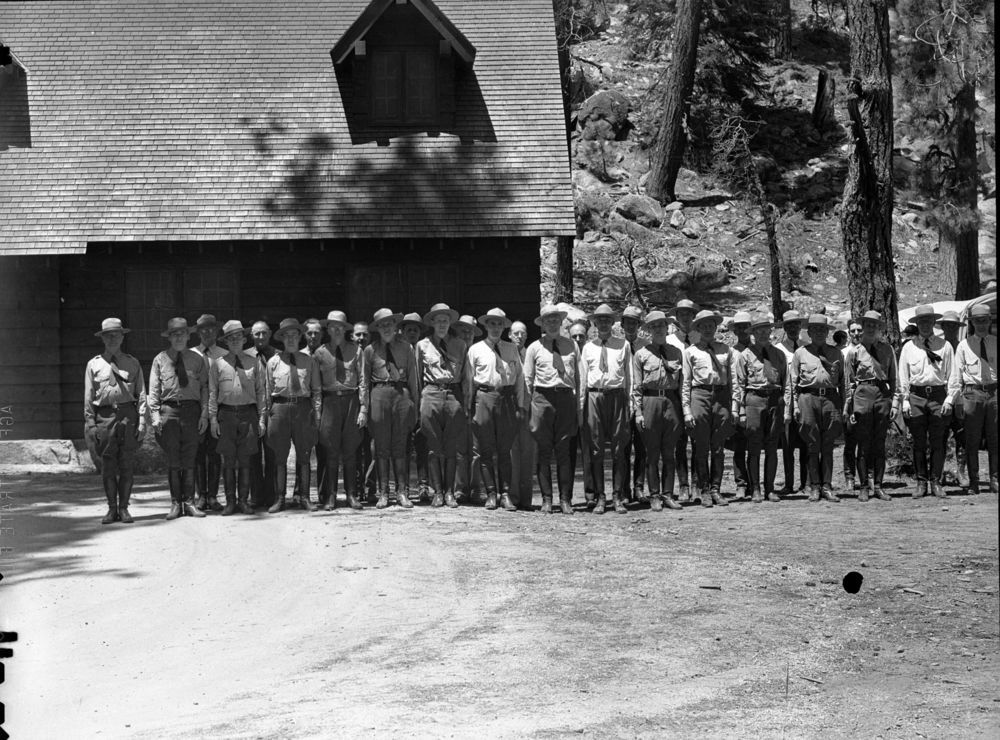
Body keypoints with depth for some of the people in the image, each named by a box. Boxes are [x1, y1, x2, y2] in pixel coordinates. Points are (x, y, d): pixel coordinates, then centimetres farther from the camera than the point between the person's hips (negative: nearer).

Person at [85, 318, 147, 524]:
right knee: (107, 465, 0)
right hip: (104, 416, 0)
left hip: (128, 414, 0)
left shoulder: (132, 364, 11)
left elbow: (141, 394, 8)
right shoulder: (94, 364, 10)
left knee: (127, 464, 0)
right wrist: (90, 423, 1)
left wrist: (142, 421, -1)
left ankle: (124, 508, 6)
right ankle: (112, 508, 6)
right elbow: (88, 397, 9)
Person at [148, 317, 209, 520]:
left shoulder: (197, 359, 10)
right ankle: (175, 503, 4)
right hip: (168, 410, -1)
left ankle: (189, 502, 5)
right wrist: (155, 415, -4)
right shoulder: (160, 360, 8)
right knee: (173, 460, -1)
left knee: (189, 459, 1)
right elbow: (153, 390, 6)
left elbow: (205, 388, 8)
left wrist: (204, 414, -1)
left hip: (191, 410, 1)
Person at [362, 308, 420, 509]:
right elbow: (364, 380, 7)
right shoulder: (370, 350, 7)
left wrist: (415, 401, 4)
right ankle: (383, 493, 4)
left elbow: (413, 376, 10)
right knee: (381, 447, 0)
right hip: (379, 394, -1)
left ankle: (401, 492, 5)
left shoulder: (404, 348, 10)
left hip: (401, 393, 1)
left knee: (400, 446, 2)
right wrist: (364, 406, 1)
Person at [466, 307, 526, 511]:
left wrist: (520, 406, 6)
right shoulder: (475, 350, 7)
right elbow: (468, 380, 8)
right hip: (483, 397, -1)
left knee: (505, 450, 0)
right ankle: (491, 493, 5)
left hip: (507, 398, 1)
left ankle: (505, 494, 2)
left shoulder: (511, 349, 12)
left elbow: (519, 377, 12)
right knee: (485, 450, 0)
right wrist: (469, 406, 5)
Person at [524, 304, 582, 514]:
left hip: (566, 397, 0)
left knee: (564, 451, 1)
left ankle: (565, 499, 5)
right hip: (542, 396, 0)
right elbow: (528, 379, 9)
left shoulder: (571, 346, 11)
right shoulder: (534, 348, 8)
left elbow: (577, 377, 12)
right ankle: (546, 499, 6)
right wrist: (527, 407, 3)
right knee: (543, 451, 1)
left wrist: (578, 407, 9)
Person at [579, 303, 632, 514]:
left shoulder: (623, 346, 7)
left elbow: (629, 375, 8)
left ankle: (618, 497, 7)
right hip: (594, 396, 1)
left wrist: (630, 402, 3)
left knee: (618, 449, 1)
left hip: (617, 395, -1)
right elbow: (582, 378, 11)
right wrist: (581, 405, 6)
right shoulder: (588, 347, 10)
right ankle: (600, 498, 6)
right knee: (596, 450, 1)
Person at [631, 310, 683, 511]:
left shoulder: (676, 353, 12)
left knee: (669, 454, 6)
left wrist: (684, 409, 5)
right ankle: (654, 496, 6)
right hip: (650, 402, -2)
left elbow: (682, 382, 11)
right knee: (652, 454, 1)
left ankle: (667, 494, 11)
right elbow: (636, 386, 2)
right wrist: (638, 412, -5)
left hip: (672, 402, 2)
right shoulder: (641, 354, 4)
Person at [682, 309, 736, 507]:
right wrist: (687, 411, -3)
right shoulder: (690, 351, 7)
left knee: (719, 448, 5)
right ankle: (704, 490, 8)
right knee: (701, 448, 0)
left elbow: (732, 380, 10)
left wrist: (732, 408, 3)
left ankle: (716, 489, 11)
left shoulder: (726, 350, 12)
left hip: (722, 396, 2)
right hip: (699, 395, -2)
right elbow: (685, 383, 5)